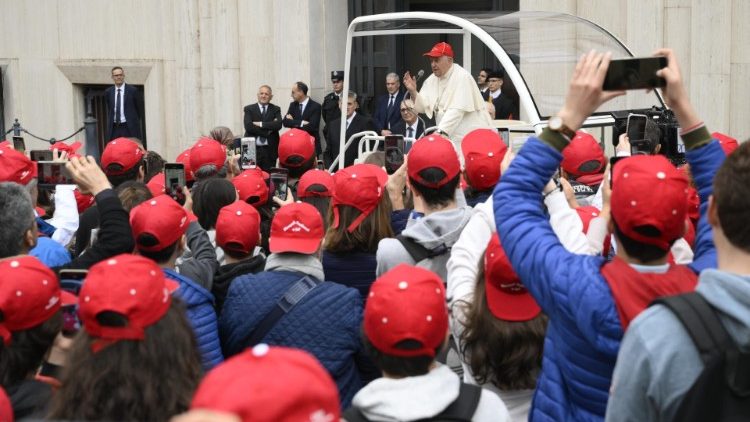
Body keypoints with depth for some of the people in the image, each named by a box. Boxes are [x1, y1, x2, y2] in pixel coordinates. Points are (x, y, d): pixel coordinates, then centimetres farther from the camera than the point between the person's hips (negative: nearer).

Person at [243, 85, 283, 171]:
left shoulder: (276, 109, 11)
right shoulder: (249, 109, 7)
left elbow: (278, 125, -7)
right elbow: (248, 126, -9)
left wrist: (261, 124, -12)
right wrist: (268, 131, -11)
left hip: (270, 150, 1)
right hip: (253, 149, -1)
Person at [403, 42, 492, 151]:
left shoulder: (462, 77, -14)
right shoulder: (432, 80, 10)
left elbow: (457, 110, -23)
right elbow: (423, 107, 7)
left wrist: (441, 131, -30)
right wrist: (413, 91, -10)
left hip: (471, 136, -7)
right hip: (450, 137, 7)